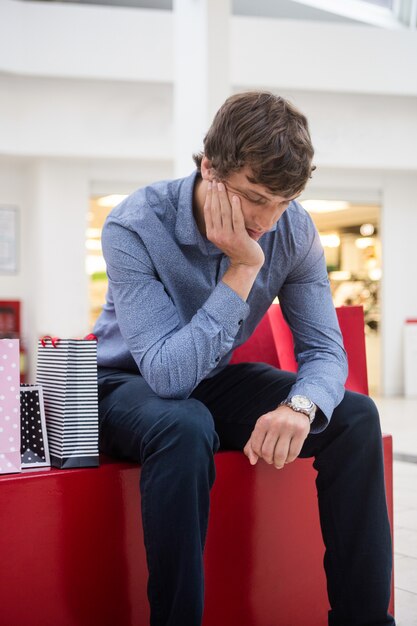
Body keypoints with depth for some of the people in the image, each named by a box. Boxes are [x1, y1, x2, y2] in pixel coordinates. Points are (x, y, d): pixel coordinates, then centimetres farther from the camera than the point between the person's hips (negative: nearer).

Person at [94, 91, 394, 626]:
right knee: (185, 426, -39)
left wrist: (300, 405, -35)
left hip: (215, 382, 5)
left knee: (355, 415, -15)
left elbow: (324, 349, -11)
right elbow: (169, 374, -33)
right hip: (128, 384, -4)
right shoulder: (134, 228, -26)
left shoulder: (294, 231, -12)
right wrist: (243, 269, -35)